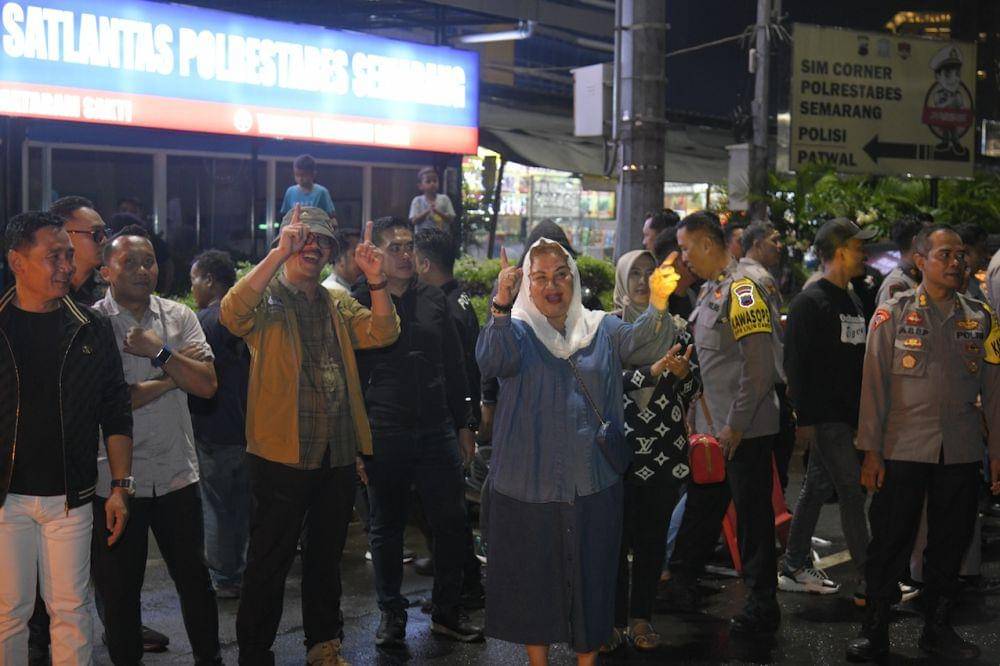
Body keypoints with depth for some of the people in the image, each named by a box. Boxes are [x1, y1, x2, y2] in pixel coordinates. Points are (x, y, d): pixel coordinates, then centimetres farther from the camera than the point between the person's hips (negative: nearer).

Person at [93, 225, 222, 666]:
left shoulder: (179, 316, 4)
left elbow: (206, 385, -4)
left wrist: (160, 352, -16)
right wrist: (174, 375, -10)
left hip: (177, 474, 3)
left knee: (194, 577, 14)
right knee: (118, 588, 10)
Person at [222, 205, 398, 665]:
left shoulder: (338, 304, 15)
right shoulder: (266, 298, -4)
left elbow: (381, 333, 2)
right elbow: (232, 314, -26)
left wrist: (376, 281, -12)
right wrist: (278, 255, -31)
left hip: (337, 454, 6)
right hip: (282, 453, -6)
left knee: (326, 556, 18)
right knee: (270, 562, 2)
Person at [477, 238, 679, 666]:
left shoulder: (602, 329, 7)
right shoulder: (516, 330, 2)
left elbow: (642, 341, -13)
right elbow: (492, 361, -21)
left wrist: (658, 307, -35)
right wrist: (501, 307, -38)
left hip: (594, 483, 1)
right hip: (530, 482, -1)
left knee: (591, 576, 10)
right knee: (534, 578, 8)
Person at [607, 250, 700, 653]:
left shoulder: (675, 328, 9)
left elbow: (695, 387, 10)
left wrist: (684, 371, -12)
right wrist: (654, 370, -25)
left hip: (666, 449, 3)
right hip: (621, 447, -2)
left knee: (654, 538, 8)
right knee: (617, 537, -1)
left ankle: (641, 618, 20)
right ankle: (614, 620, 9)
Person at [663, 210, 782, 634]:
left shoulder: (743, 290, -17)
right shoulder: (710, 290, 13)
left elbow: (759, 367, -21)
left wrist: (735, 424, -19)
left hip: (745, 431, -9)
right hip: (712, 427, 9)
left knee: (753, 515, 1)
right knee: (702, 508, 19)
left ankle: (762, 607, 11)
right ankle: (681, 584, 32)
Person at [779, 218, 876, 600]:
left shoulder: (853, 301, 17)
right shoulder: (811, 301, -11)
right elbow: (796, 364, -15)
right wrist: (805, 418, -18)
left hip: (848, 416, 9)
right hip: (825, 418, -9)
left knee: (817, 490, 13)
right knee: (852, 492, -9)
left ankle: (796, 569, 21)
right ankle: (868, 583, -5)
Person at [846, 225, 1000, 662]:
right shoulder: (893, 314, 1)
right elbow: (873, 385, -1)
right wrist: (871, 451, -5)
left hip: (961, 453, 3)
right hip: (902, 449, -3)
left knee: (950, 543, 11)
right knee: (890, 543, 1)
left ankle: (938, 628, 25)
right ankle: (874, 631, 12)